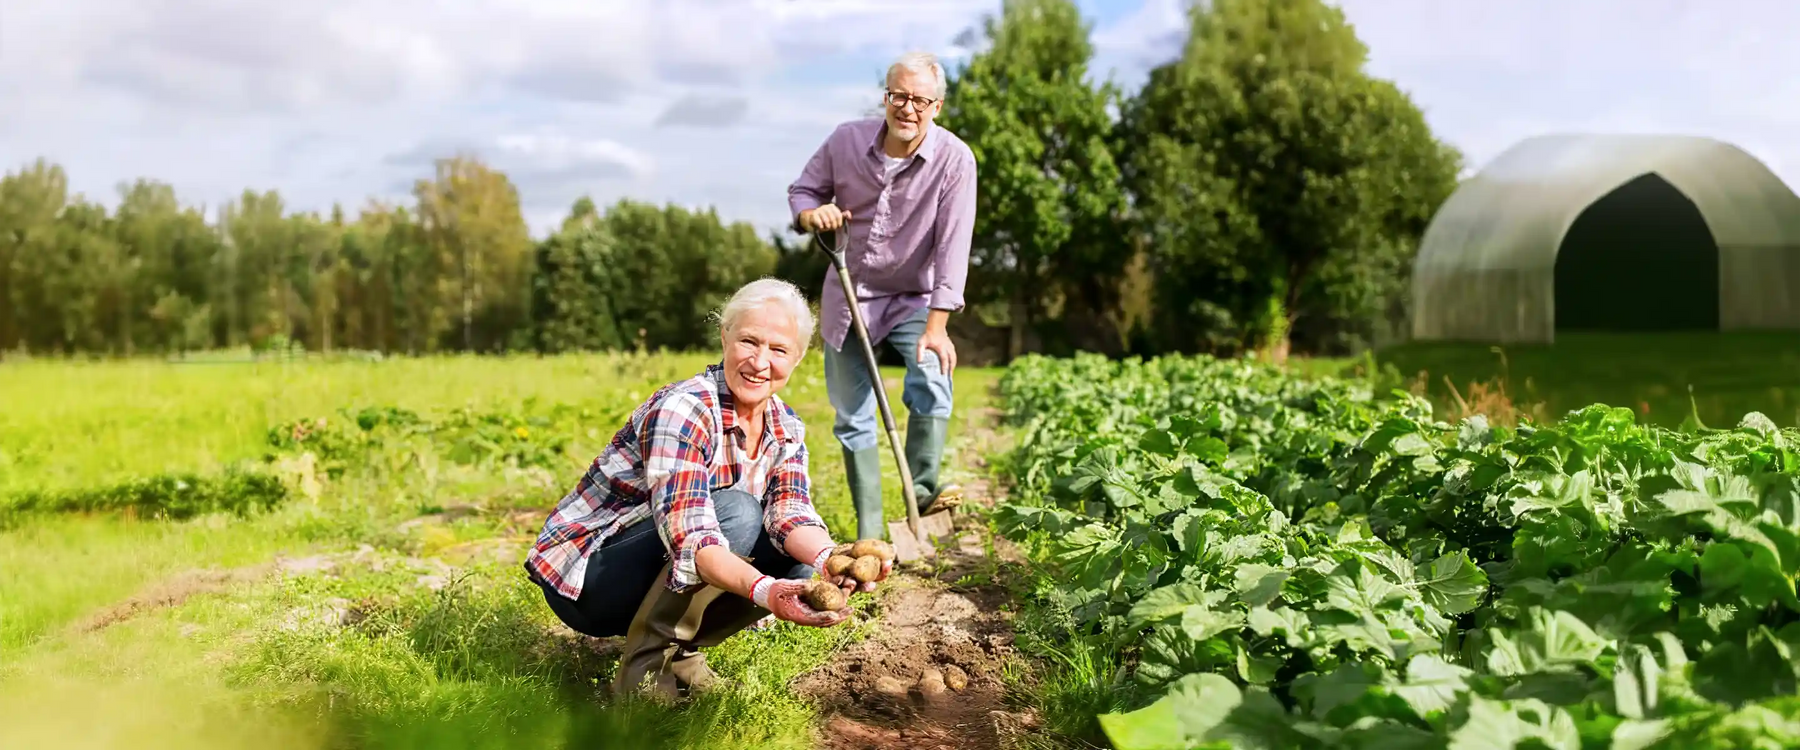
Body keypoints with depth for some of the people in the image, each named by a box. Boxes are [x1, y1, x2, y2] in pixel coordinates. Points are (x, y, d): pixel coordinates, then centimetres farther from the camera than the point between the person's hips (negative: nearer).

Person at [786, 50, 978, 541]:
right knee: (853, 418, 4)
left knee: (932, 381, -30)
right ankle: (869, 531, 13)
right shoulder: (846, 140, -10)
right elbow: (802, 190, 5)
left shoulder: (954, 160, -18)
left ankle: (923, 488, -16)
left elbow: (952, 248, -21)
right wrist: (811, 213, -20)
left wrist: (936, 325, -27)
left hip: (914, 299, -2)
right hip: (848, 295, 2)